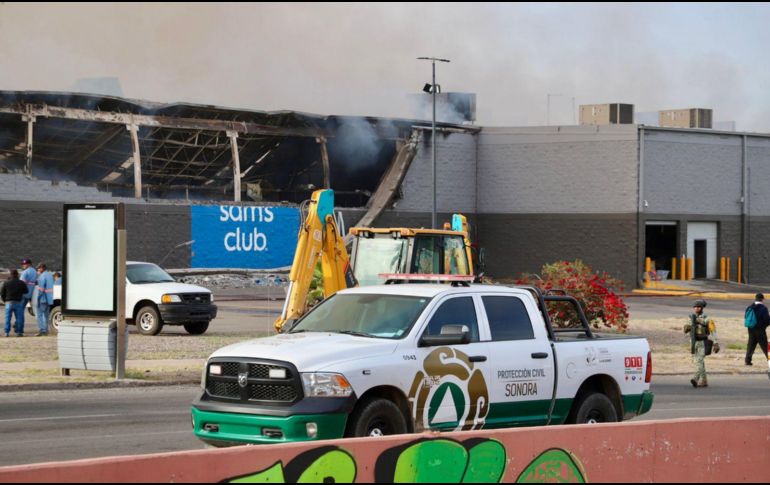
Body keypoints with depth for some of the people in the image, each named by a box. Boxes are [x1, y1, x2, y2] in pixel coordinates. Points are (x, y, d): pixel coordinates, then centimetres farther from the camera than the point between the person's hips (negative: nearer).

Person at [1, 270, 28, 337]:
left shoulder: (6, 283, 2)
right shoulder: (21, 283, -2)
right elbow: (25, 291, 7)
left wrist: (5, 300, 18)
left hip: (9, 302, 1)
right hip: (18, 302, -1)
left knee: (8, 318, 4)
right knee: (19, 318, 4)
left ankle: (7, 332, 0)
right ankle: (19, 332, 0)